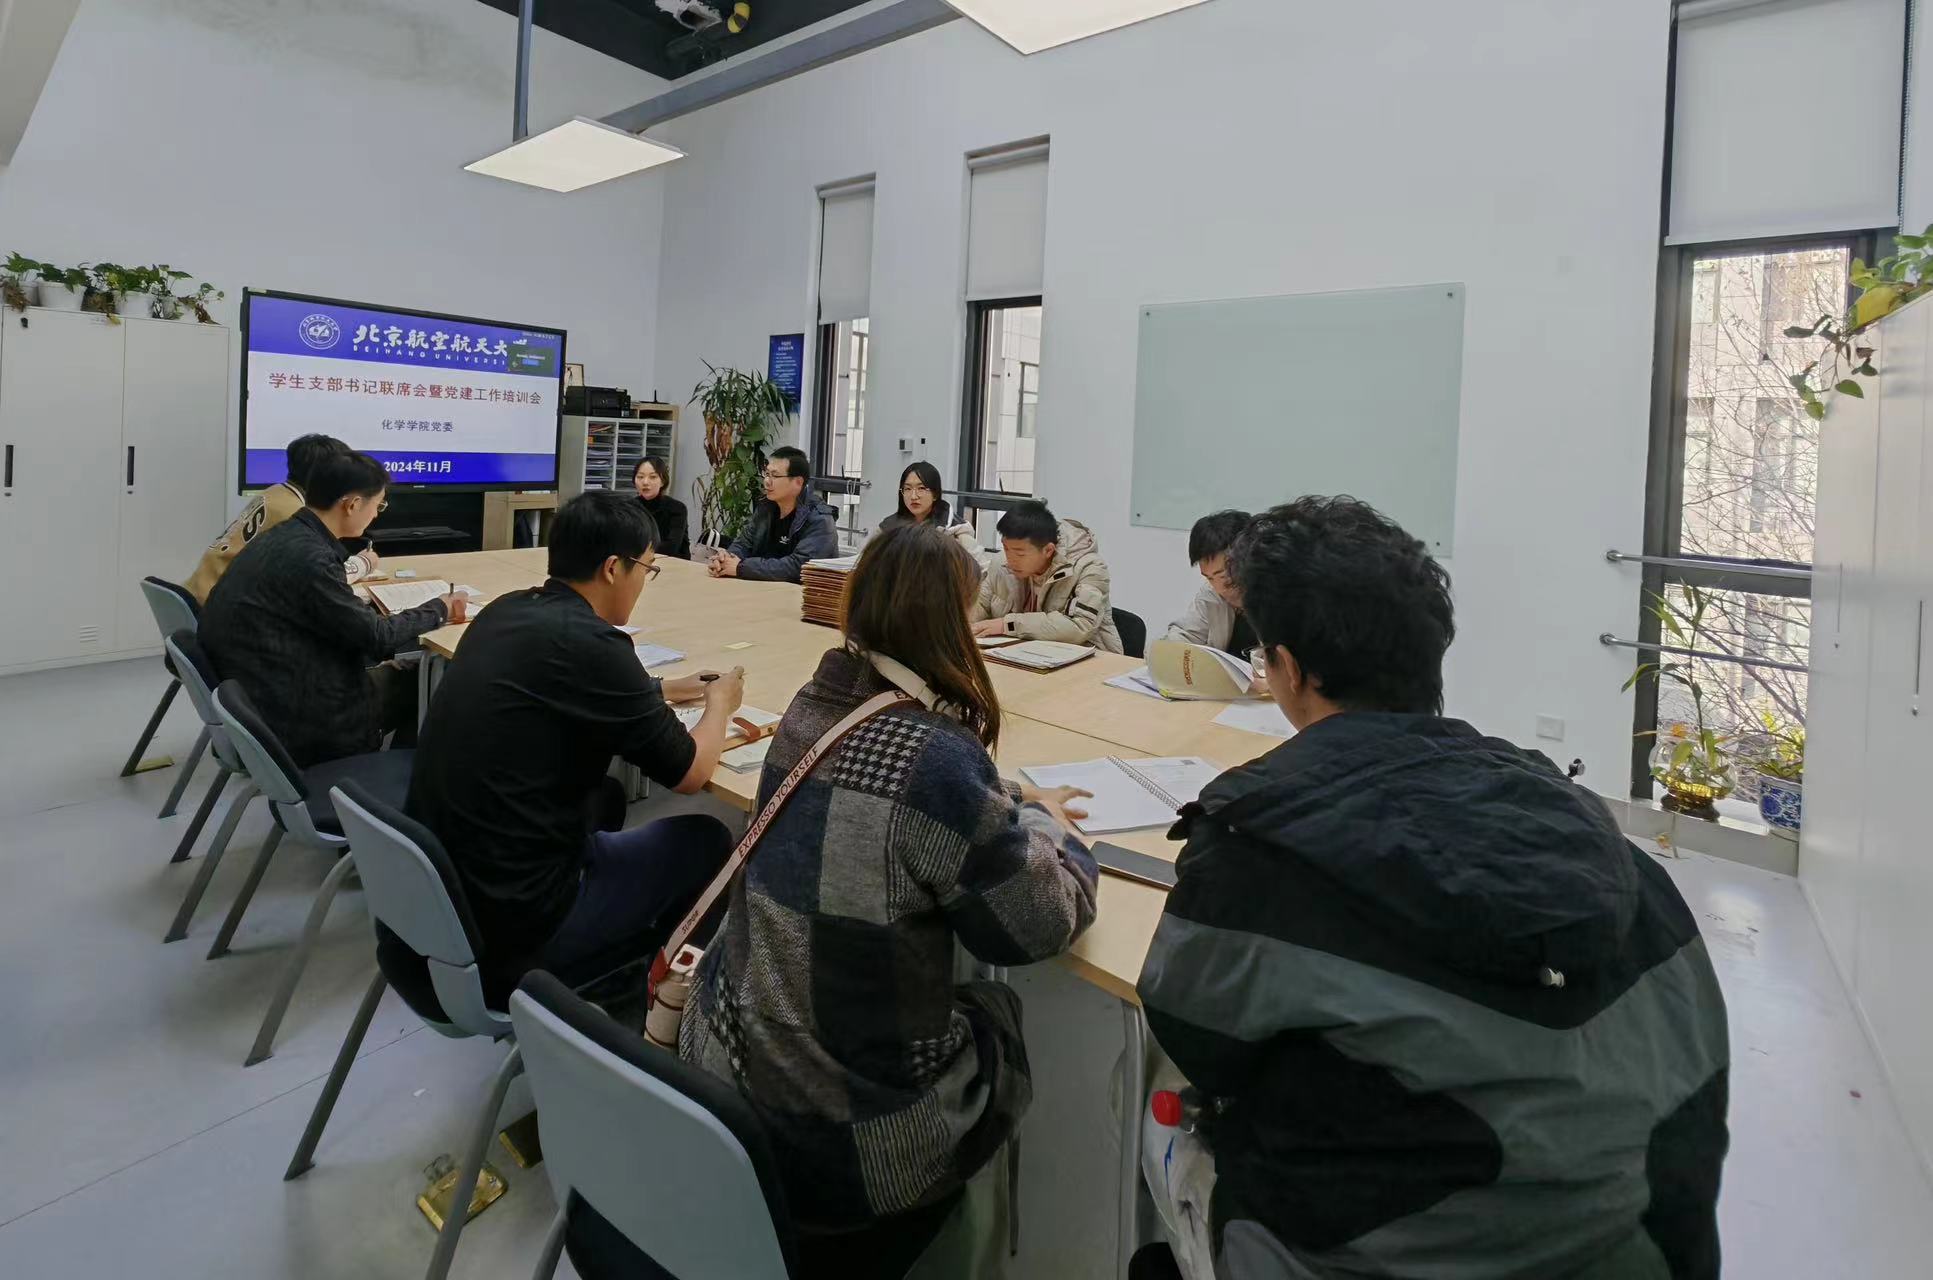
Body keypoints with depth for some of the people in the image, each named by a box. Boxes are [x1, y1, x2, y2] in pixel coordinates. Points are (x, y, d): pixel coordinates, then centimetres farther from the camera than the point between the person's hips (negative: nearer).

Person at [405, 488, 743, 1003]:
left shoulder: (504, 611, 3)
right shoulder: (590, 642, -20)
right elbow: (690, 773, -8)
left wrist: (665, 691, 25)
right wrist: (720, 702, 10)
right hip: (506, 923, -8)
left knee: (604, 799, 28)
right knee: (706, 840, 7)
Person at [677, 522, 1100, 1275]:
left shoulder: (811, 707, -2)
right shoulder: (936, 757, -25)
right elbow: (1041, 927, -13)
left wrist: (1013, 807, 13)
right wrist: (1049, 830, 5)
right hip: (842, 1136, -6)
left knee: (972, 1011, 28)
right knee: (998, 1016, 21)